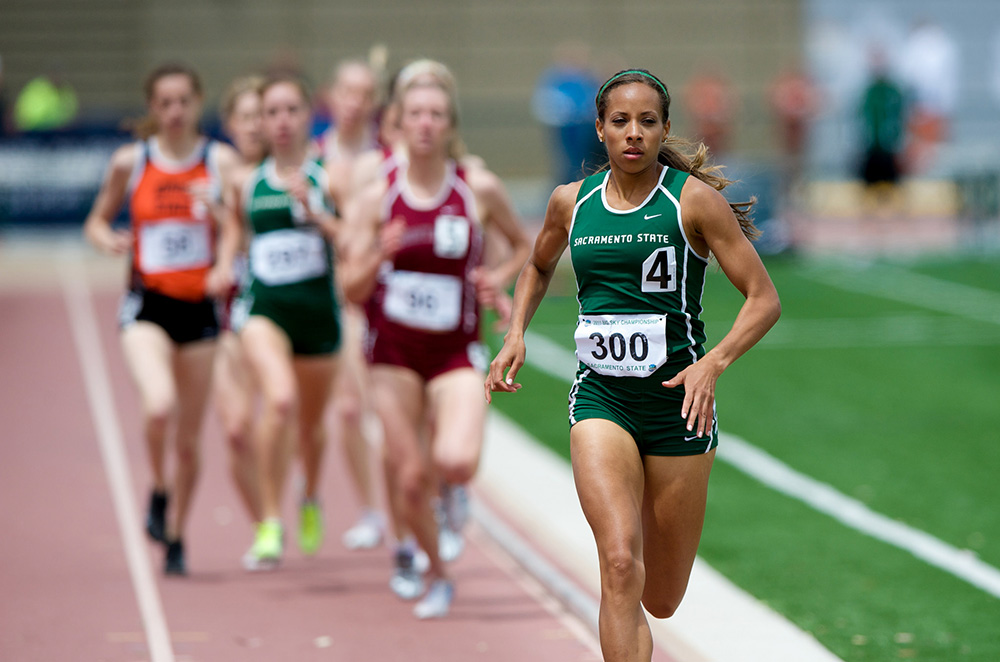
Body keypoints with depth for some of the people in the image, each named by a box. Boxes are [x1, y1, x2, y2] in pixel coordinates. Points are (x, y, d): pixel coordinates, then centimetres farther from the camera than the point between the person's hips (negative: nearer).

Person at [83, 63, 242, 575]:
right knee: (159, 404, -27)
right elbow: (97, 221, 12)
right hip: (147, 305, -1)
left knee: (188, 436, 8)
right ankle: (158, 492, 2)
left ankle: (175, 536, 28)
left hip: (199, 307, 1)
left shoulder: (221, 161, 0)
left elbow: (238, 230, -2)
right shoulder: (130, 162, 1)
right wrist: (108, 240, -11)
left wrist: (227, 266, -23)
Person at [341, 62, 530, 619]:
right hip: (394, 349, 1)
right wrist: (380, 255, -22)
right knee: (409, 479, 1)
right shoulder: (376, 200, -2)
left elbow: (524, 246, 13)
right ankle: (435, 572, 28)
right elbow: (352, 290, -3)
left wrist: (500, 278, -7)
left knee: (456, 464, -25)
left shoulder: (480, 190, -3)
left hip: (455, 352, -1)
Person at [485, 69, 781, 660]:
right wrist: (516, 335, 11)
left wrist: (714, 363, -23)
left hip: (678, 404, -1)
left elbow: (765, 300, -7)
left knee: (662, 600, 11)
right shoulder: (571, 202, 4)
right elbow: (539, 267, 27)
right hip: (600, 400, 1)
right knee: (621, 565, -23)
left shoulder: (695, 200, -7)